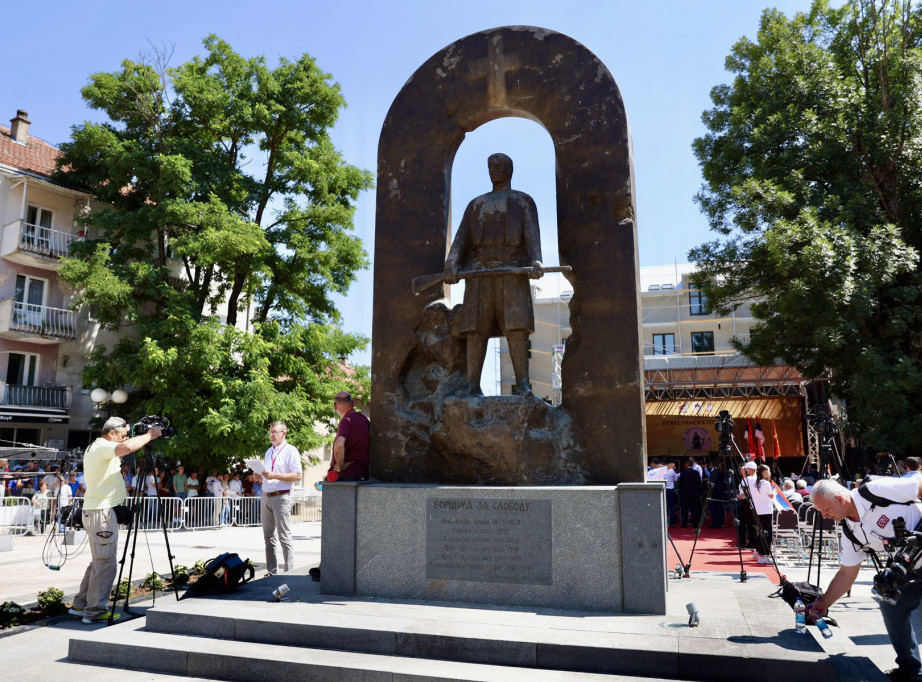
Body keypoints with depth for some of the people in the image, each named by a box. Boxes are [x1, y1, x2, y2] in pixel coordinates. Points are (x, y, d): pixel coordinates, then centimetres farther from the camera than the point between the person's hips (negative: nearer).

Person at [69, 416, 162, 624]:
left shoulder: (95, 448, 18)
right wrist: (149, 435, -22)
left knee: (98, 561, 18)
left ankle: (80, 604, 26)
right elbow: (126, 448, -33)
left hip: (94, 511, 11)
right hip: (101, 511, -11)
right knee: (105, 562, -6)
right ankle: (95, 611, -1)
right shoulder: (102, 446, -14)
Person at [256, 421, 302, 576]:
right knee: (269, 538, 11)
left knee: (284, 538, -6)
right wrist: (261, 477, 4)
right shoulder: (269, 452, 19)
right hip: (266, 497, 8)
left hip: (281, 497, -8)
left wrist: (275, 476, -19)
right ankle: (271, 571, 18)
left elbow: (297, 476, -13)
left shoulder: (290, 451, -4)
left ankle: (289, 572, -3)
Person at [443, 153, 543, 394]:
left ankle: (523, 384, -16)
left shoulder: (524, 201, 19)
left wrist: (536, 261, -21)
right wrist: (451, 265, -8)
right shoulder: (476, 205, 27)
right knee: (475, 329, -6)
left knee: (516, 327, -14)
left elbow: (533, 234, 1)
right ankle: (472, 386, -8)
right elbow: (461, 238, 12)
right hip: (479, 270, 3)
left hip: (512, 270, -3)